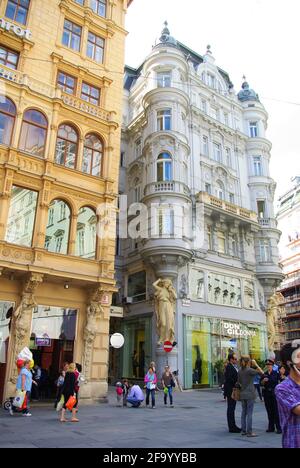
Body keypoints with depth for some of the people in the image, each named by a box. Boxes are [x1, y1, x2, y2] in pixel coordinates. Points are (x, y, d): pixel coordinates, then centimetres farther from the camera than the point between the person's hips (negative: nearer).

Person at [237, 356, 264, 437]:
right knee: (249, 413, -2)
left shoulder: (240, 371, 5)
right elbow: (262, 372, -11)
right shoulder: (249, 370, -15)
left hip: (243, 394, 7)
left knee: (244, 412, 13)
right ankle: (249, 432, 2)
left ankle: (243, 430, 19)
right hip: (250, 394, -7)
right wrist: (256, 364, -5)